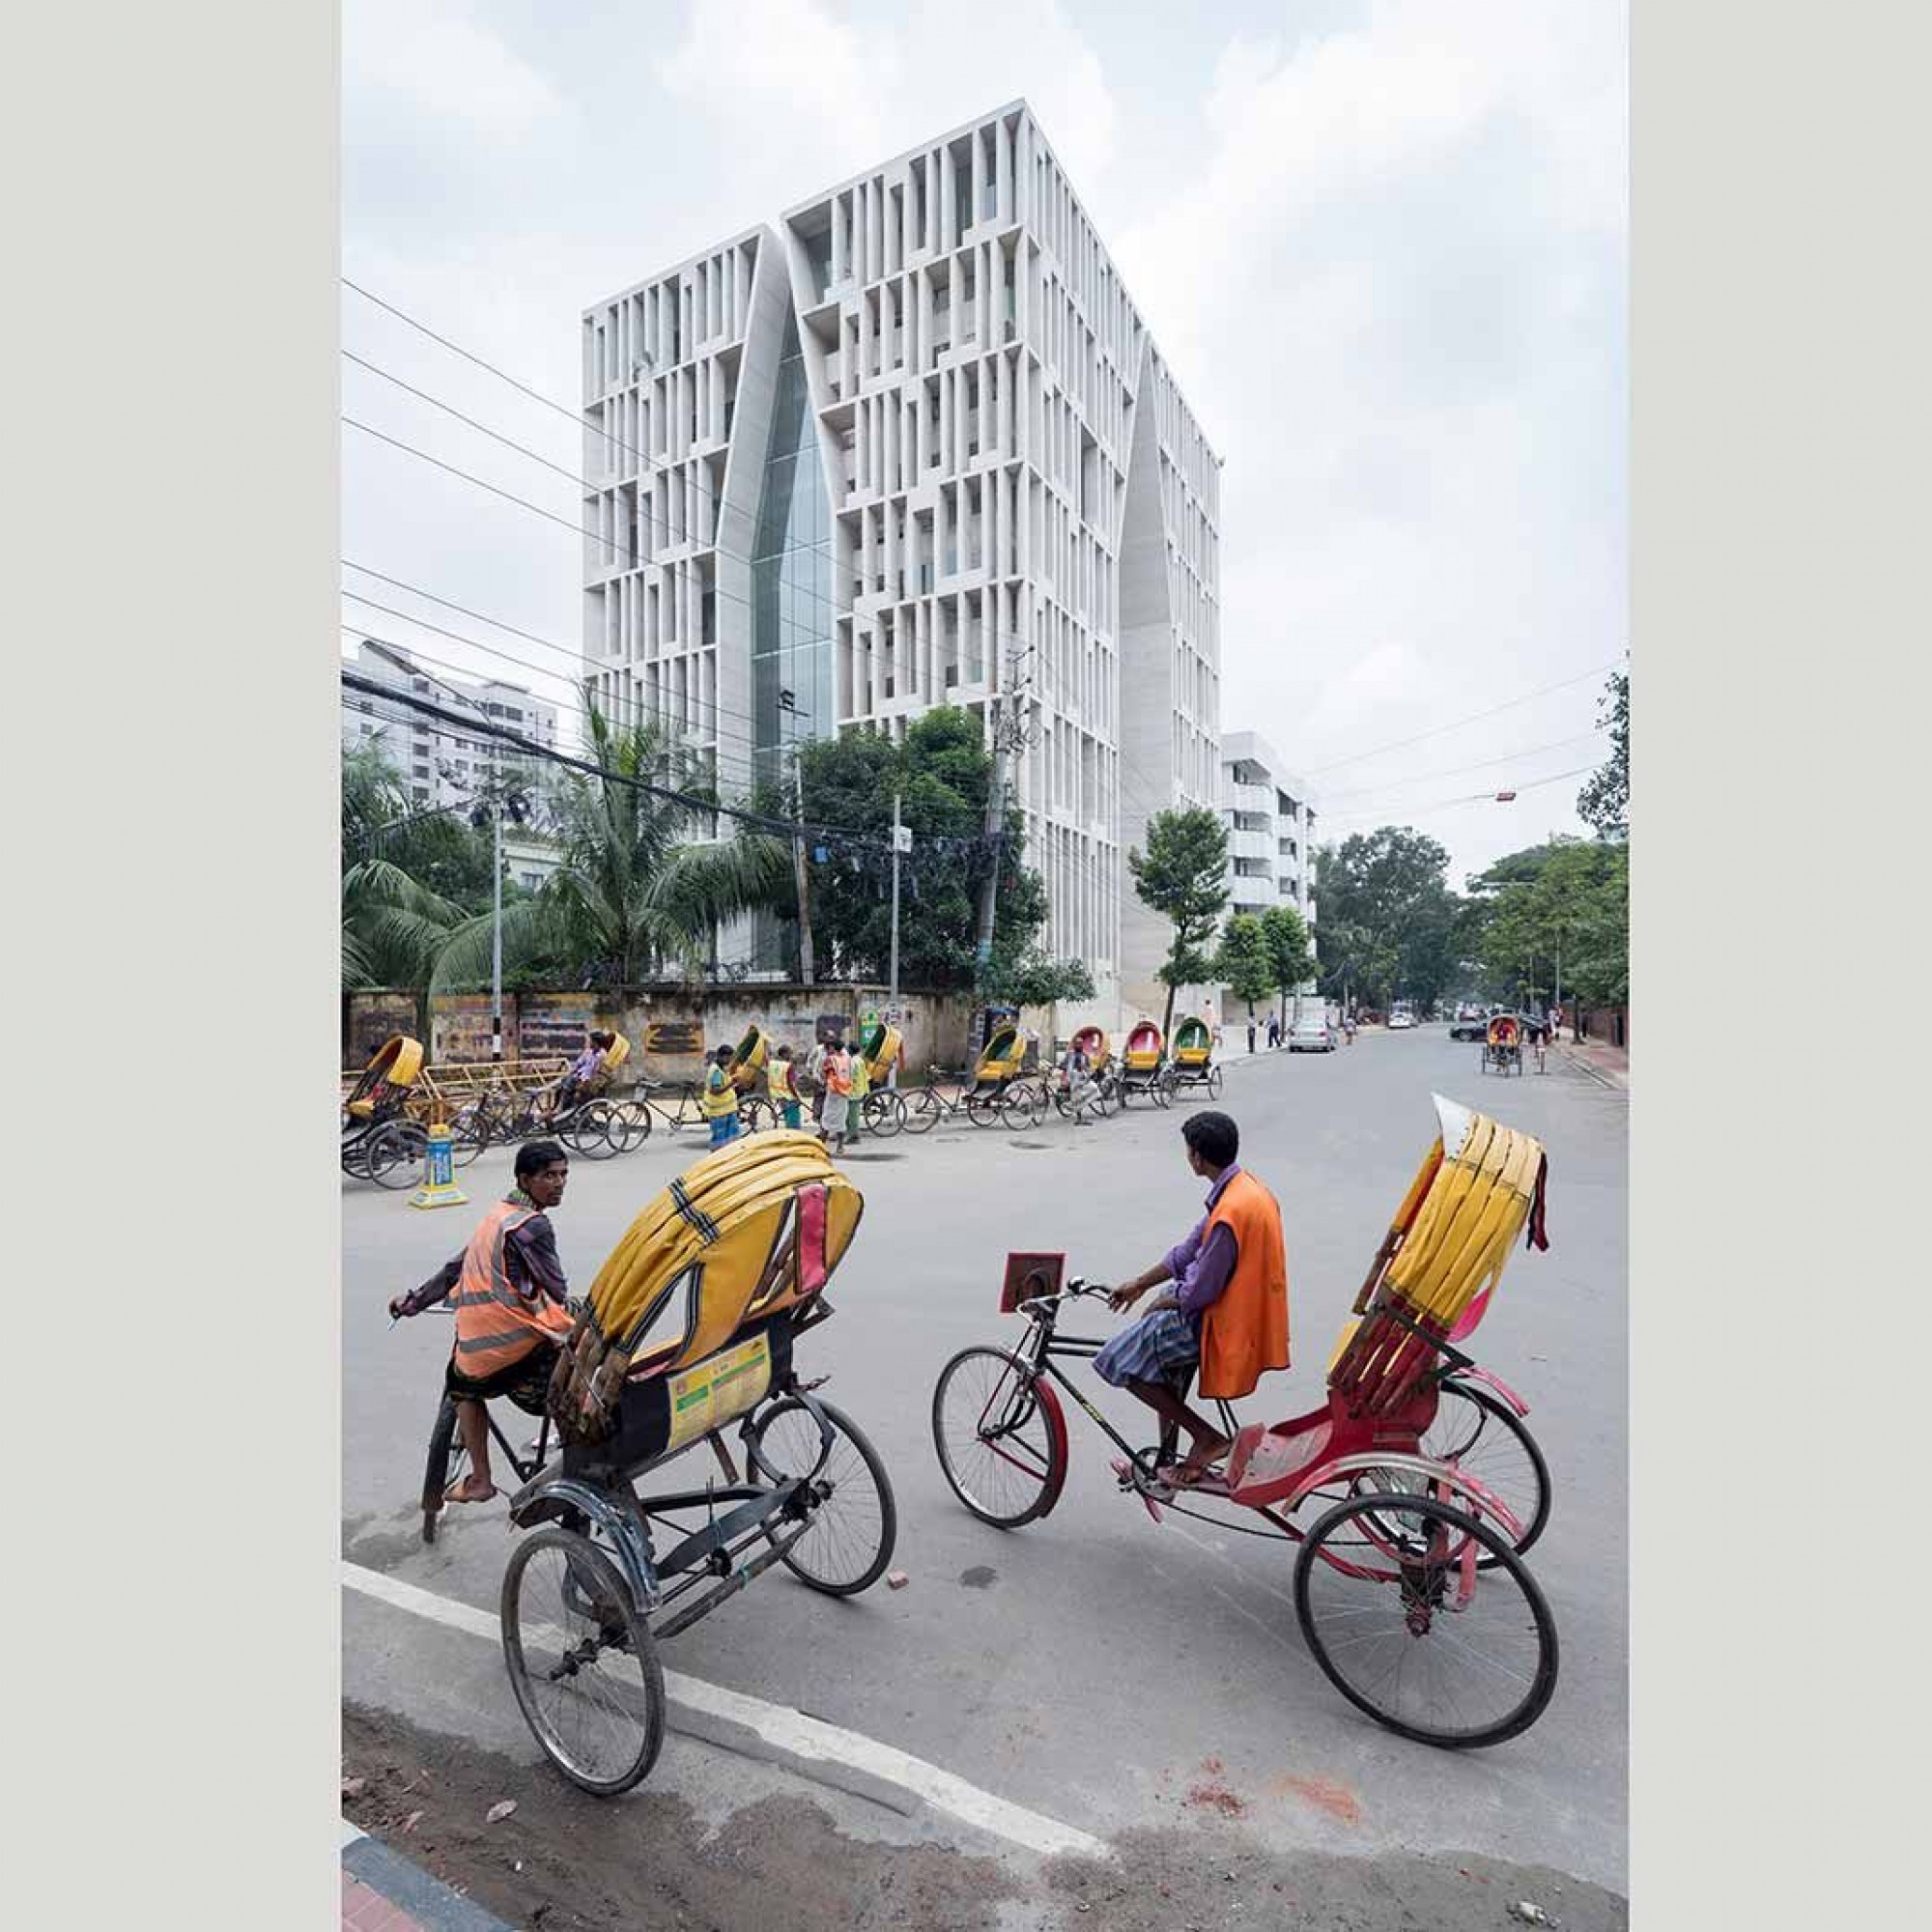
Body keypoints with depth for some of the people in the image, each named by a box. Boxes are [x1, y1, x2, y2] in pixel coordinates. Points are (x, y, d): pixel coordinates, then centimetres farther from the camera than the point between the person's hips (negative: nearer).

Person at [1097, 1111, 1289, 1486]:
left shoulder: (1231, 1212, -29)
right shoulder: (1244, 1184, 2)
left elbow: (1201, 1291, -22)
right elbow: (1192, 1249, 11)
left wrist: (1160, 1305, -2)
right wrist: (1140, 1283, 16)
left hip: (1227, 1323, -10)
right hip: (1245, 1308, 10)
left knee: (1119, 1360, -5)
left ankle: (1207, 1438, 2)